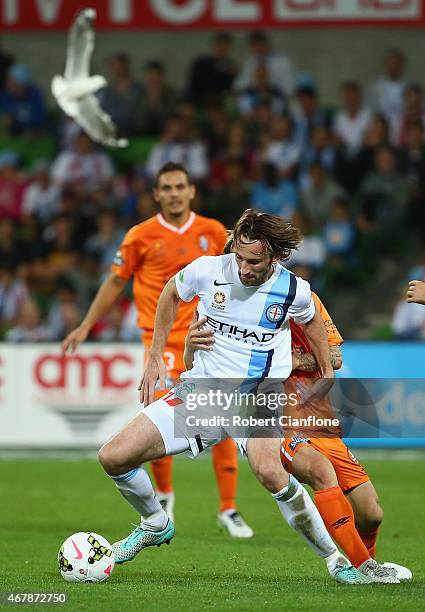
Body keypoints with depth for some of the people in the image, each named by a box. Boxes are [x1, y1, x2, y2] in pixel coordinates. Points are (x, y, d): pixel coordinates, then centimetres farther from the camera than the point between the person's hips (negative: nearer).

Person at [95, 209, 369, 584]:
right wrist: (155, 357, 12)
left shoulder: (294, 290, -10)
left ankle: (335, 559, -21)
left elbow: (311, 320, 16)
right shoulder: (208, 270, -10)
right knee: (113, 458, -7)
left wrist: (328, 373, 15)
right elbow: (172, 292, 14)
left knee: (269, 471, -36)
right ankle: (156, 525, 24)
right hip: (200, 391, 3)